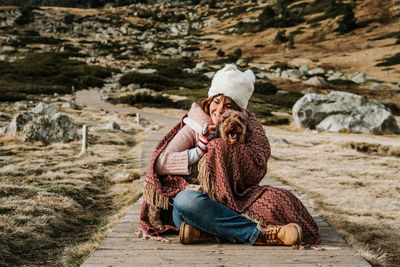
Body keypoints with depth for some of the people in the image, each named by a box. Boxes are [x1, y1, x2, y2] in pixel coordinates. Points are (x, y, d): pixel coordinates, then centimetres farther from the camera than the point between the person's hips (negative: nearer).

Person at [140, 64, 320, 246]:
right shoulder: (195, 127, 6)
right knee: (186, 199, -36)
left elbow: (256, 173, -5)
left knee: (275, 199, -25)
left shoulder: (248, 127, 9)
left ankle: (203, 232, -33)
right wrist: (199, 151, -11)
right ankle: (260, 233, -32)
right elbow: (160, 164, -2)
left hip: (234, 200, 1)